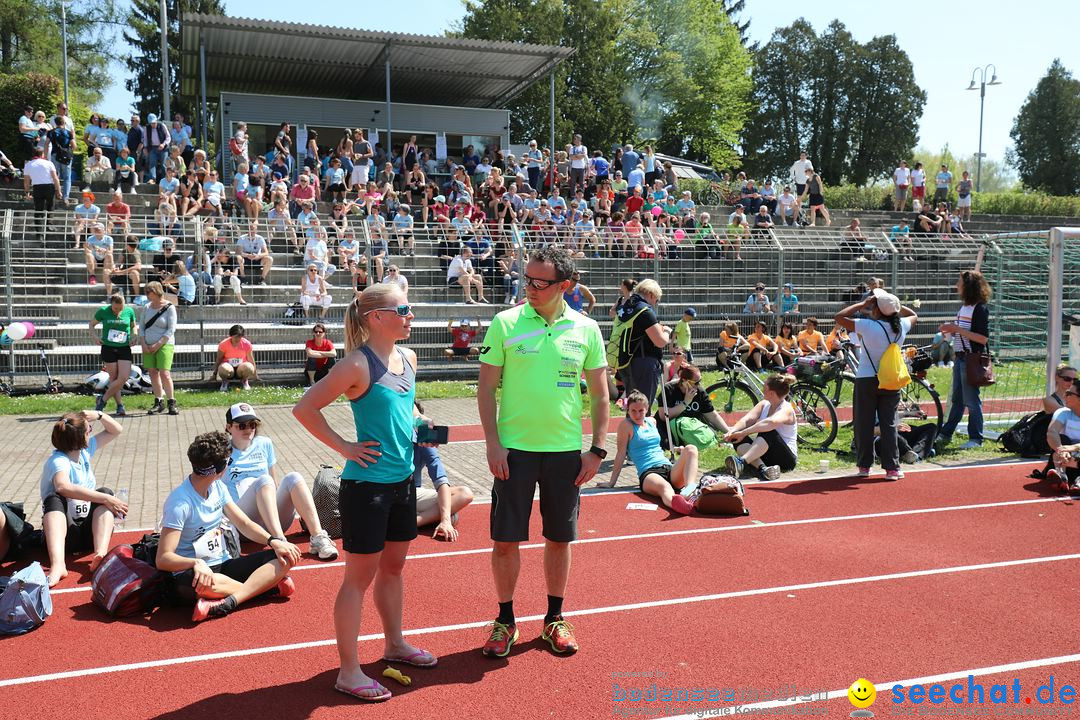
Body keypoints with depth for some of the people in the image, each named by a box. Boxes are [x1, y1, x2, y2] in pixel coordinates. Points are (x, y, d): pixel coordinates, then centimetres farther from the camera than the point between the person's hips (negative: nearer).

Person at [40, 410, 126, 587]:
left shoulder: (85, 451, 6)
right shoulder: (58, 461, -16)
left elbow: (116, 431, 16)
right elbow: (63, 487, -39)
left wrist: (99, 415, -4)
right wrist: (106, 499, -41)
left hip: (88, 532, 5)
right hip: (64, 532, -5)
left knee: (105, 493, -20)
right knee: (54, 499, -33)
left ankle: (100, 554, -43)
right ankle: (57, 565, -55)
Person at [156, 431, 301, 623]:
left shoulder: (217, 487, 6)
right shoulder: (180, 503, -18)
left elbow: (244, 523, 10)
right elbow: (163, 559, -22)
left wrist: (273, 541, -8)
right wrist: (196, 563, -41)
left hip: (224, 566, 7)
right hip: (194, 572, -7)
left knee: (285, 557, -11)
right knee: (199, 581, -43)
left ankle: (227, 603, -28)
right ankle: (268, 583, -19)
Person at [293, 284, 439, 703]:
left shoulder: (408, 357, 5)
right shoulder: (358, 365, -18)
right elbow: (305, 409, -17)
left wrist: (420, 423, 6)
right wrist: (343, 448, -16)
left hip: (403, 480, 8)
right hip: (366, 484, -8)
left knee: (393, 565, 21)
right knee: (360, 575, 2)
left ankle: (395, 644, 38)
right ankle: (349, 672, 13)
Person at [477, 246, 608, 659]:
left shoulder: (586, 329, 2)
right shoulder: (505, 324, -3)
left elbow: (599, 394, 7)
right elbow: (486, 387, -1)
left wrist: (597, 449, 2)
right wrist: (493, 443, -8)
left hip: (566, 450, 2)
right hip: (514, 449, -1)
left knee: (560, 538, 11)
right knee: (506, 539, 4)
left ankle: (555, 619, 29)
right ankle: (505, 621, 22)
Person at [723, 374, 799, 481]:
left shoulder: (786, 409, -13)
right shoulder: (764, 405, 8)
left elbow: (771, 422, -36)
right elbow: (747, 419, -7)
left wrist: (743, 433, -39)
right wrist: (732, 431, -27)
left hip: (787, 458, -7)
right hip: (766, 457, 7)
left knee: (768, 432, -33)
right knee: (738, 439, -17)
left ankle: (741, 462, -49)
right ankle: (762, 468, -38)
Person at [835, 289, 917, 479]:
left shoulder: (867, 326, -17)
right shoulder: (901, 326, -2)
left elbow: (839, 317, -12)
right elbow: (914, 316, 22)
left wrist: (862, 304, -7)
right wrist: (895, 304, 14)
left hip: (866, 380, -4)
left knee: (864, 424, 6)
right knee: (889, 424, 8)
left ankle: (864, 466, 12)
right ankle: (892, 468, 7)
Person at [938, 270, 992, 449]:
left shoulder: (980, 308, -13)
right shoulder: (964, 307, 13)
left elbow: (983, 338, -19)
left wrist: (957, 329, -20)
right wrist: (950, 328, 4)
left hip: (972, 359, -9)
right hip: (960, 358, 9)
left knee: (971, 400, -2)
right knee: (956, 399, 15)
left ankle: (976, 438, 8)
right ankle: (945, 434, 22)